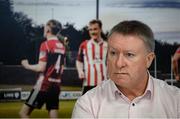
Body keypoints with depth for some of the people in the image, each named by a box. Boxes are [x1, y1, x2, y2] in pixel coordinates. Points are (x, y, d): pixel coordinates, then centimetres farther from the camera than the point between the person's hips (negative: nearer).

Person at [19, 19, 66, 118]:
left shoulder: (45, 45, -10)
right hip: (56, 85, 7)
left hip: (44, 85, -7)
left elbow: (41, 68, -15)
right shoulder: (62, 46, 12)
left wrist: (27, 66, 1)